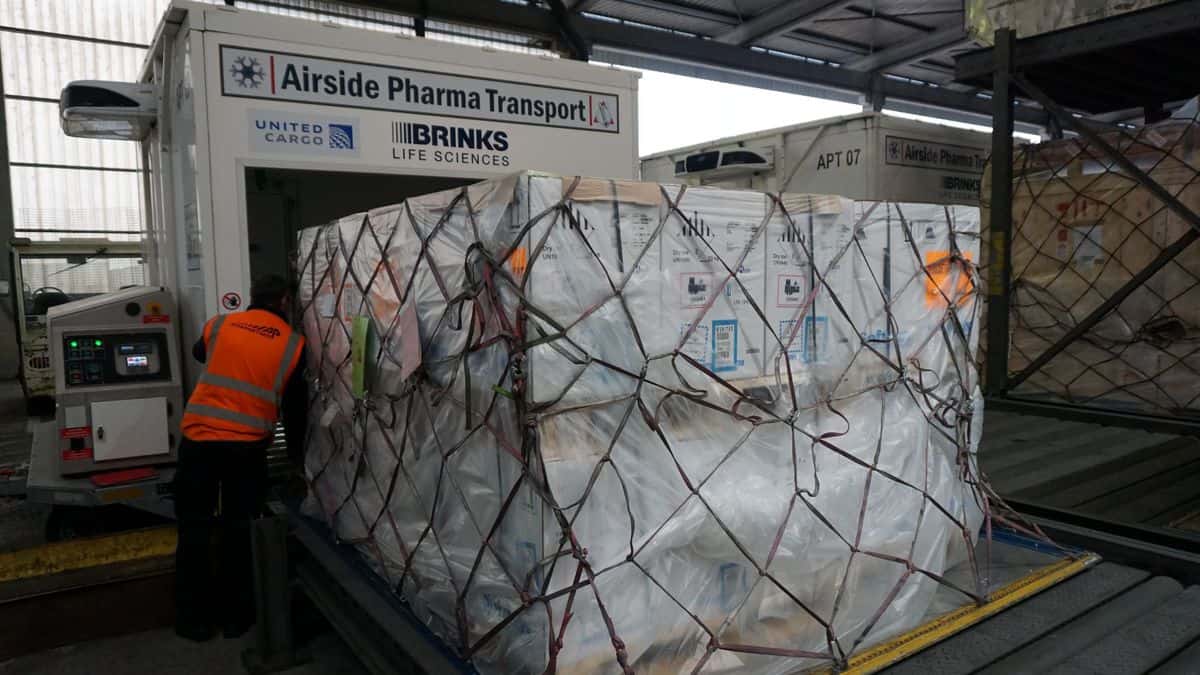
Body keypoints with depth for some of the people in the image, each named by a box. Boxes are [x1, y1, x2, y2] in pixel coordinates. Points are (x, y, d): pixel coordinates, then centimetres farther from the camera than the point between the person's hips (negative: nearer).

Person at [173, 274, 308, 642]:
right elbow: (295, 407, 7)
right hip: (248, 447, -1)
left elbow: (199, 353, 29)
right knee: (239, 532, 13)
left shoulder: (218, 324, 5)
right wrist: (295, 453, 20)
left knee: (195, 531, 12)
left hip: (199, 439, 1)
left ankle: (195, 621, 22)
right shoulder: (293, 344, 1)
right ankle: (235, 617, 23)